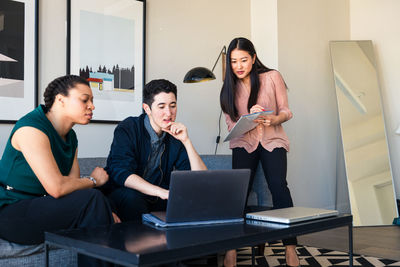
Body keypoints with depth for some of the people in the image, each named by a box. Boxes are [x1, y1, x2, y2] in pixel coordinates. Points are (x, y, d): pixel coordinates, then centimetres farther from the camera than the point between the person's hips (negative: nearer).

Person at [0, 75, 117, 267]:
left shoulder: (70, 136, 10)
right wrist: (93, 180, -9)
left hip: (42, 207, 9)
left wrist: (106, 213, -12)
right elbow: (56, 188, -27)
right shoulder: (31, 128, -18)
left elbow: (73, 185, 3)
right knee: (92, 199, -23)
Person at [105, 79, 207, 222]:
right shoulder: (127, 129, -9)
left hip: (158, 203, 4)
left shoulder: (176, 135, 2)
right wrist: (162, 192, -37)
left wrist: (186, 141, -16)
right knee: (130, 197, -36)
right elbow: (121, 173, -25)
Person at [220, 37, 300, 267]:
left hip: (272, 140, -1)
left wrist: (273, 120, -20)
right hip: (244, 142, 2)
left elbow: (286, 111, 2)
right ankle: (231, 248, -16)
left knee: (278, 186, -23)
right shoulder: (230, 87, 8)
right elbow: (231, 123, 5)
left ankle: (290, 246, -18)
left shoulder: (272, 77, 1)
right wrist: (249, 116, -15)